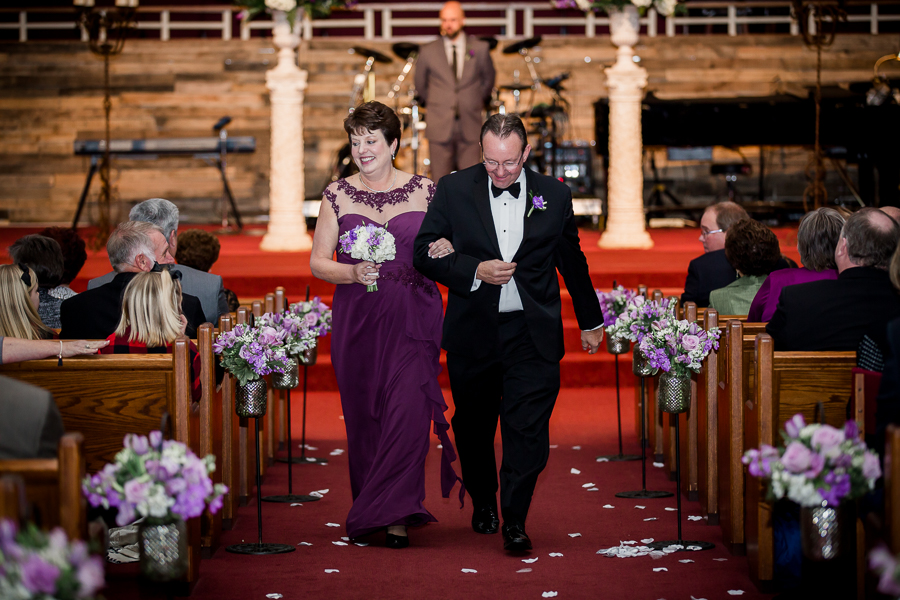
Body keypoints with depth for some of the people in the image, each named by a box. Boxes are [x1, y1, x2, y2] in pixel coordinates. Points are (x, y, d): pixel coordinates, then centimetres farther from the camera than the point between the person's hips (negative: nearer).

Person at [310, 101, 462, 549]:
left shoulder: (424, 192, 6)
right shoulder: (338, 195, 7)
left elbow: (445, 251, 13)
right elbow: (318, 262, 4)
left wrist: (445, 252, -11)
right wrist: (352, 273, -15)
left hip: (413, 316, -1)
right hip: (357, 319, 1)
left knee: (407, 410, -12)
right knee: (362, 415, 4)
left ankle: (393, 515, -8)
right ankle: (373, 507, 19)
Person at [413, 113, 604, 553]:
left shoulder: (554, 195, 4)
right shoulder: (453, 190, 0)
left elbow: (572, 263, 16)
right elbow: (424, 253, -2)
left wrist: (590, 321, 25)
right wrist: (476, 271, -17)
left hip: (533, 335, -1)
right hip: (472, 333, 1)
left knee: (528, 428, -9)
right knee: (473, 426, 13)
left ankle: (515, 521, -2)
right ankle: (482, 504, 35)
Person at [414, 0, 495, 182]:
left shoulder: (480, 48, 4)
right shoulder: (428, 52, 3)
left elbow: (488, 78, 19)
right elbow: (420, 84, 18)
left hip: (470, 126, 0)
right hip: (440, 126, 0)